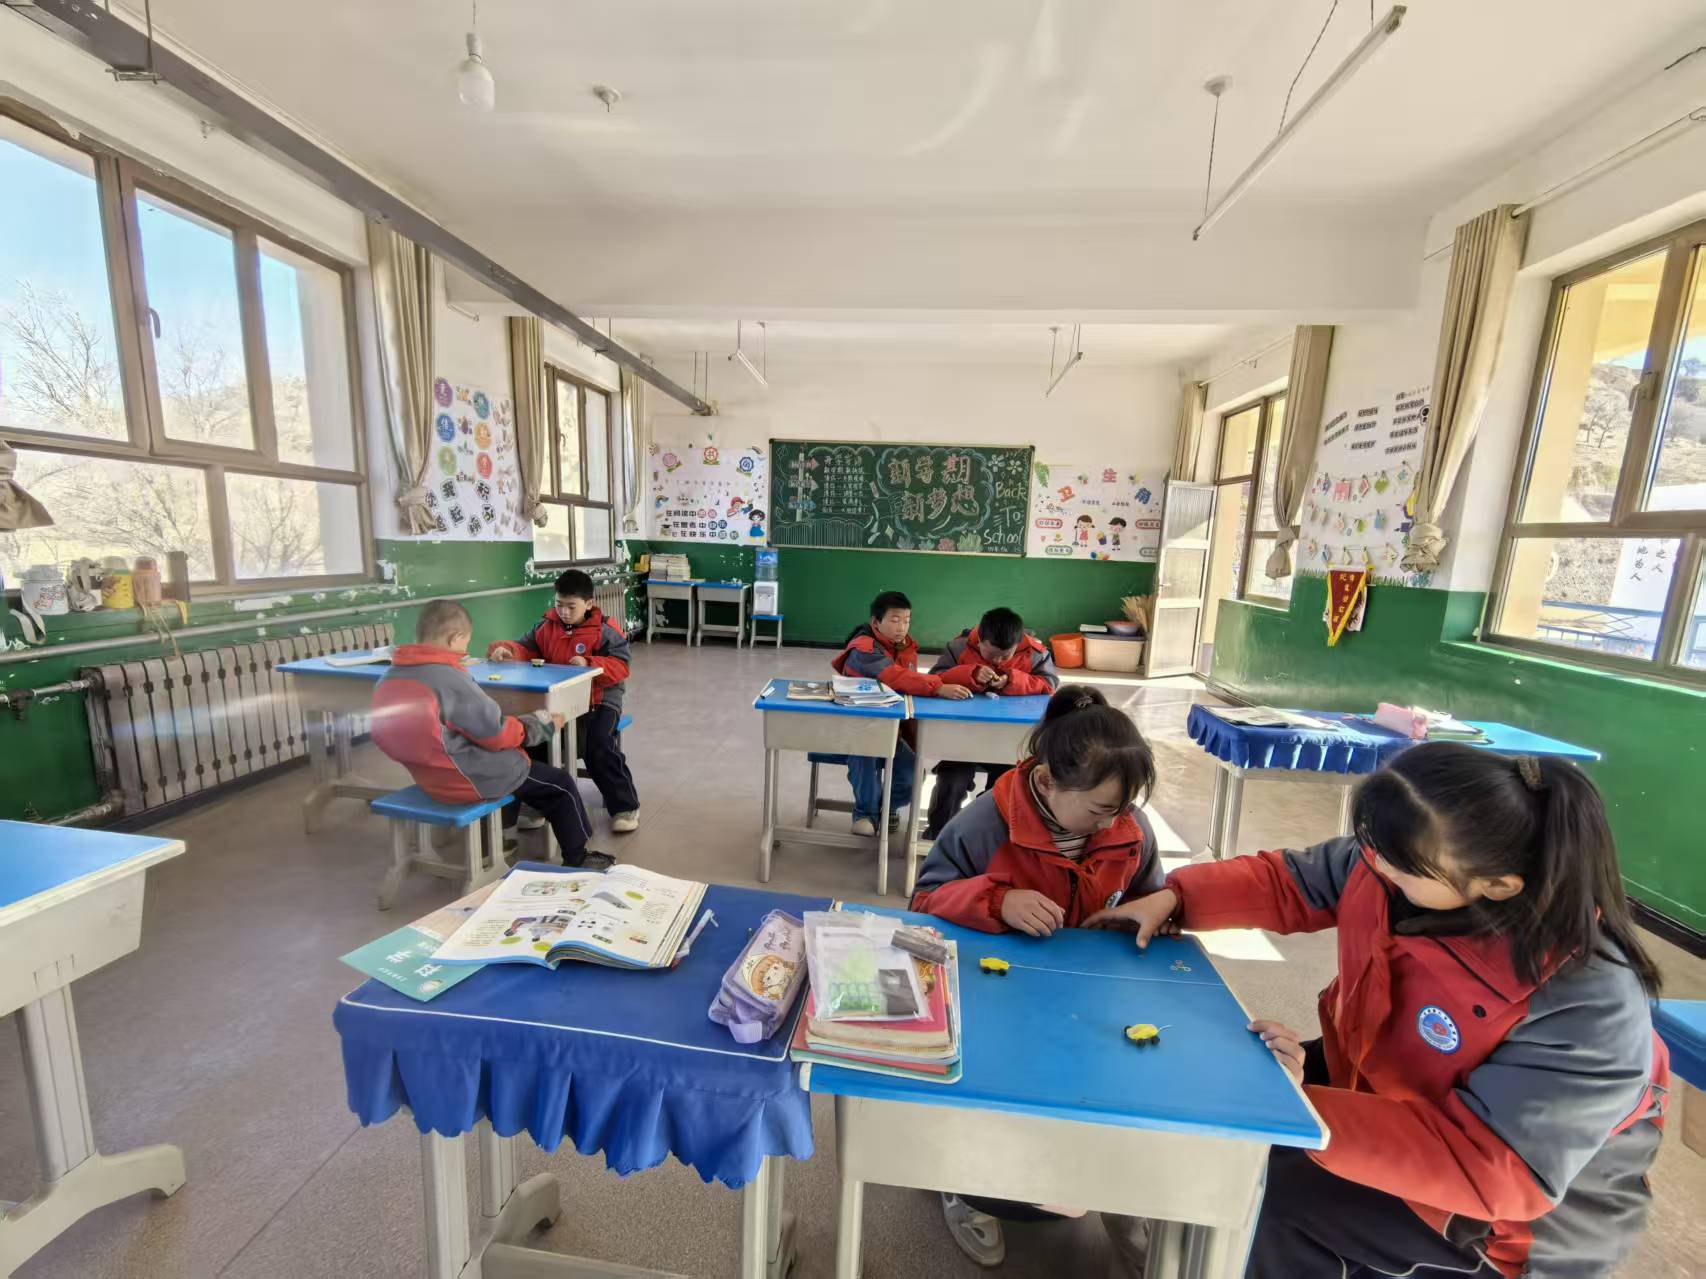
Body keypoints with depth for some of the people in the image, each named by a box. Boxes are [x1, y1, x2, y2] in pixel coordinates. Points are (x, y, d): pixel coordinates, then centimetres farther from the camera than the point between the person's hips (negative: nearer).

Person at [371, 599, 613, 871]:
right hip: (473, 781, -9)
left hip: (430, 777, 9)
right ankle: (578, 860, 23)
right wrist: (544, 725, -4)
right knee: (561, 785, 9)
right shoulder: (449, 679, -28)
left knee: (517, 768, 34)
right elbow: (497, 734, -20)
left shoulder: (389, 678, -2)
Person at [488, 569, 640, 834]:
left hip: (599, 700, -5)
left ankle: (625, 805, -6)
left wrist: (589, 663, -28)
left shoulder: (605, 631, -9)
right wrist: (506, 649, -12)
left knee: (598, 747, -24)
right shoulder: (547, 627, 6)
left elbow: (621, 666, -14)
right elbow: (526, 648, 11)